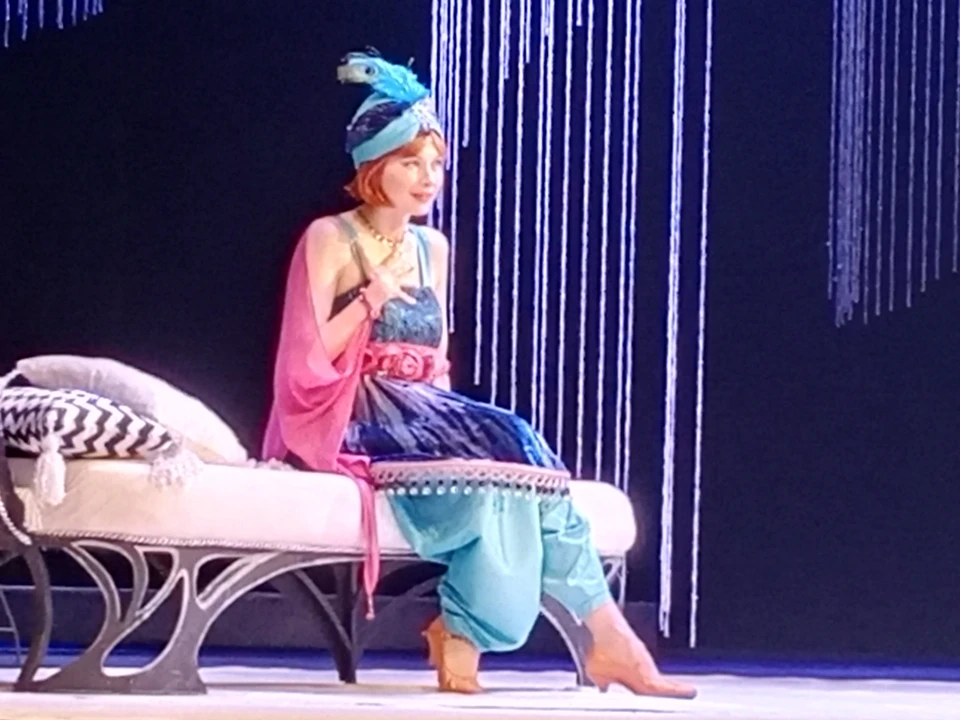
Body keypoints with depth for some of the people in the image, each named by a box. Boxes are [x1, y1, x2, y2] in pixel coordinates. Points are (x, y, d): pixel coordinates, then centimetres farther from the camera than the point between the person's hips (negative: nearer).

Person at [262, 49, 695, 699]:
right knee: (508, 457, -27)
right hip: (354, 420, -6)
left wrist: (447, 413, 1)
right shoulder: (330, 239, -1)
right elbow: (307, 358, -8)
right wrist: (371, 298, -15)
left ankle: (465, 635, -23)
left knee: (515, 452, -25)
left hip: (424, 413, 6)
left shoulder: (433, 248, 17)